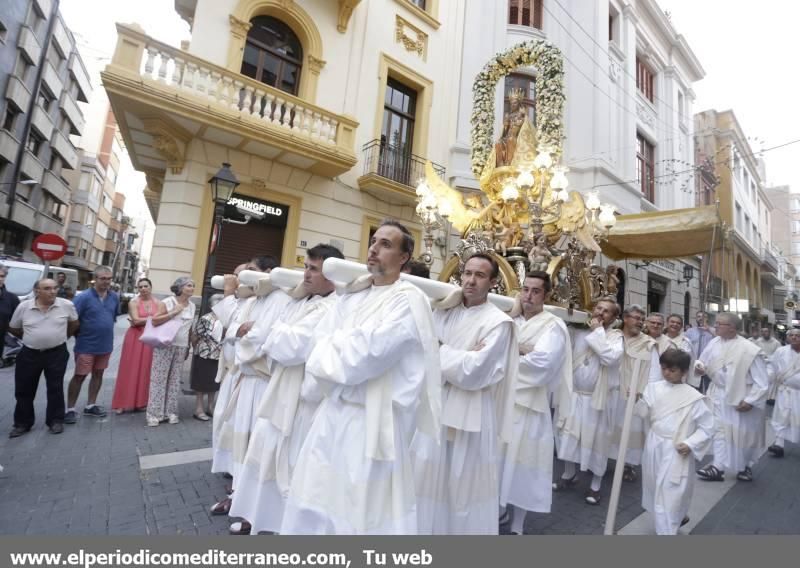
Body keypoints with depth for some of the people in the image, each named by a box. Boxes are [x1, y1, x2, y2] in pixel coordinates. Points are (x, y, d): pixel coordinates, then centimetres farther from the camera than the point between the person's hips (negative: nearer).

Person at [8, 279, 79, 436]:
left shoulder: (67, 305, -8)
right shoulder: (23, 307, -6)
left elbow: (74, 323, 9)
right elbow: (13, 328, 10)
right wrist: (31, 338, 10)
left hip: (57, 353, -1)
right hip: (29, 354, 2)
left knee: (56, 388, 6)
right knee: (24, 390, 11)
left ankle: (56, 420, 19)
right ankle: (22, 423, 26)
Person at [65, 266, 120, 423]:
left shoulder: (114, 297, 1)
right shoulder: (84, 297, -16)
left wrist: (107, 328, 11)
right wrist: (80, 336, -12)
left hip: (105, 344, 5)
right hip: (87, 345, -5)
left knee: (98, 374, 15)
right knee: (79, 376, 3)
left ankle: (90, 405, 28)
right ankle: (70, 409, 17)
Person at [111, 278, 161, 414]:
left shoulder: (158, 303, 5)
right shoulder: (134, 302, -1)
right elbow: (136, 320, -14)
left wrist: (141, 320, -11)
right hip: (135, 338, -2)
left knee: (146, 370, 7)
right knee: (130, 370, 2)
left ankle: (141, 402, 17)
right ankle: (124, 402, 10)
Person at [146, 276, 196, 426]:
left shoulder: (192, 306, 8)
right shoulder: (167, 302, -6)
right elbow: (155, 321, -12)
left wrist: (188, 347, 16)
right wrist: (174, 312, -18)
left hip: (181, 347, 4)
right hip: (165, 345, -4)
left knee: (175, 380, 8)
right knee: (159, 378, -1)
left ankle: (171, 412, 15)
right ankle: (155, 413, 7)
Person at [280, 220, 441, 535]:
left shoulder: (408, 300, -14)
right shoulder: (351, 294, 8)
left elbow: (367, 355, -22)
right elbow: (320, 341, 4)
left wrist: (333, 348, -6)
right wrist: (346, 348, -14)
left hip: (372, 419, -7)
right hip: (333, 411, 7)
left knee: (363, 507, 8)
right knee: (315, 499, 22)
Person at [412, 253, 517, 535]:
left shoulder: (498, 322, -11)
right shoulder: (443, 312, 4)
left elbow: (474, 373, -18)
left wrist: (441, 351, -9)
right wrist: (461, 358, -15)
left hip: (470, 417, -5)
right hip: (436, 410, 5)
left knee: (465, 486, 11)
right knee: (429, 479, 18)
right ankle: (431, 528, 40)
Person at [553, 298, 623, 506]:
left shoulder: (615, 336, -7)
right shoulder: (578, 331, 1)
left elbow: (610, 357, -25)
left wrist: (598, 331, -19)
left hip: (596, 397, -3)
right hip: (573, 394, 3)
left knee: (596, 439, 7)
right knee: (568, 435, 13)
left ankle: (595, 485, 26)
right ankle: (569, 475, 33)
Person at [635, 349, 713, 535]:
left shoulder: (693, 398, -11)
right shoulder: (654, 388, -2)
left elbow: (707, 428, -5)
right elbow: (646, 415, 0)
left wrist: (690, 444, -15)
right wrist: (638, 400, -19)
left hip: (676, 452, -5)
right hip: (654, 447, 5)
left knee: (670, 494, -2)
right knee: (655, 488, 21)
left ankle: (666, 531, 12)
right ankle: (679, 517, 48)